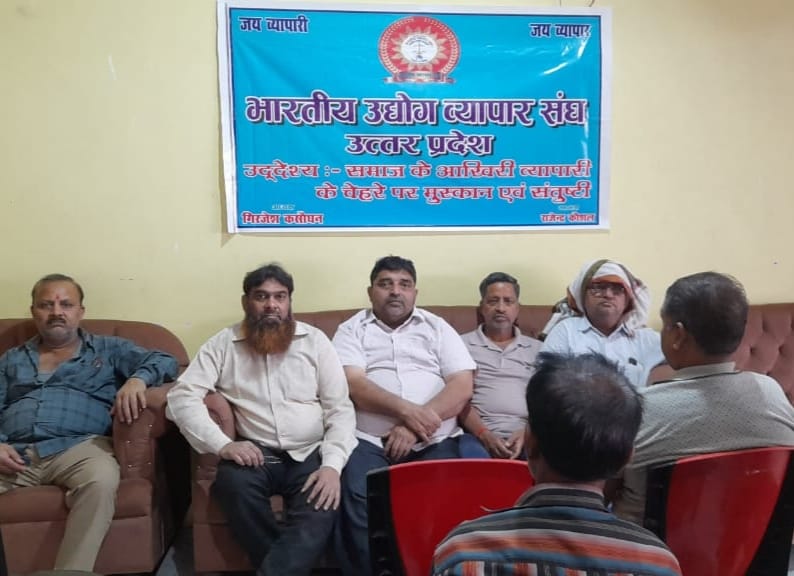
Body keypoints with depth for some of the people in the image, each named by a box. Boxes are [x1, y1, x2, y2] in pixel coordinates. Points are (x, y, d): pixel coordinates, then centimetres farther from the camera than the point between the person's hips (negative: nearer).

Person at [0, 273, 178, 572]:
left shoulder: (108, 349, 20)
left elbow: (166, 361, 9)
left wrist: (137, 378, -14)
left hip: (78, 447, -2)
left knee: (101, 480, -36)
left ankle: (70, 571, -28)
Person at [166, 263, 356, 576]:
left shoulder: (315, 340, 5)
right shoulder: (223, 343, 6)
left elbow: (340, 409, 1)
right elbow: (181, 396, -3)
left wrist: (332, 465, -15)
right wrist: (222, 444, -19)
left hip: (310, 454, 0)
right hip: (255, 453, 1)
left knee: (321, 509, -30)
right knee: (233, 482, -32)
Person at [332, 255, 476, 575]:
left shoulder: (437, 327, 14)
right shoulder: (351, 330, 11)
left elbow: (462, 386, 2)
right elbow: (354, 385, -5)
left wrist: (413, 426, -11)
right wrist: (407, 410, -20)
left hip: (434, 441, 1)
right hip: (369, 441, 0)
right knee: (357, 499, -28)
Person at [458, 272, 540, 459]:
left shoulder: (537, 349, 18)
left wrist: (527, 432, -9)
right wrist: (485, 435, -12)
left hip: (526, 436, 2)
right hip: (479, 436, -2)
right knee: (471, 453, -36)